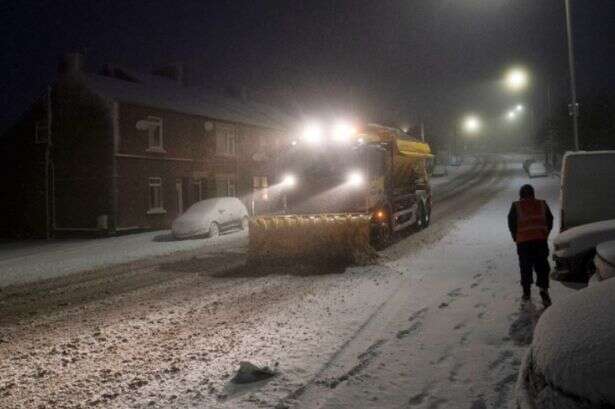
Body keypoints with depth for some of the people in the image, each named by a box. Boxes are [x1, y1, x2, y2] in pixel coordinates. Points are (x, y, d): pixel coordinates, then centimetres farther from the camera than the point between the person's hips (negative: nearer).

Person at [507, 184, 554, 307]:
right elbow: (550, 220, 13)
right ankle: (544, 290, -7)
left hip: (523, 241, -1)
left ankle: (527, 292, 17)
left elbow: (511, 223, 2)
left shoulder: (516, 206, 2)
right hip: (541, 240, 1)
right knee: (542, 266, 6)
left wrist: (516, 237, 13)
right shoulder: (542, 204, 9)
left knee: (525, 267, 11)